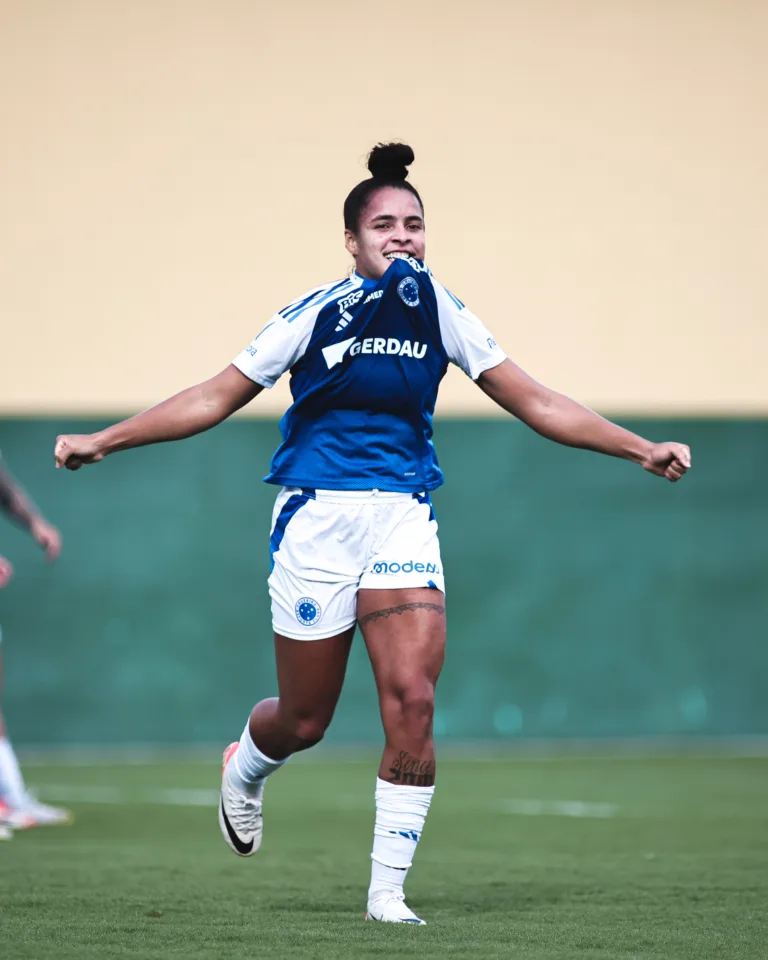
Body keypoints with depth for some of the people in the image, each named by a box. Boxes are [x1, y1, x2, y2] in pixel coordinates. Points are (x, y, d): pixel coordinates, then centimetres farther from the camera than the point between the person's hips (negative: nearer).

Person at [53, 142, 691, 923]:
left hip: (403, 520, 2)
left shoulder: (440, 312, 4)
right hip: (316, 515, -2)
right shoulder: (316, 313, -3)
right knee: (305, 721, 4)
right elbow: (215, 398, 3)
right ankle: (244, 768, 42)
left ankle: (388, 887, -4)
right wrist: (102, 442, 1)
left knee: (412, 702, -15)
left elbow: (538, 404, 9)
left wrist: (641, 450, 3)